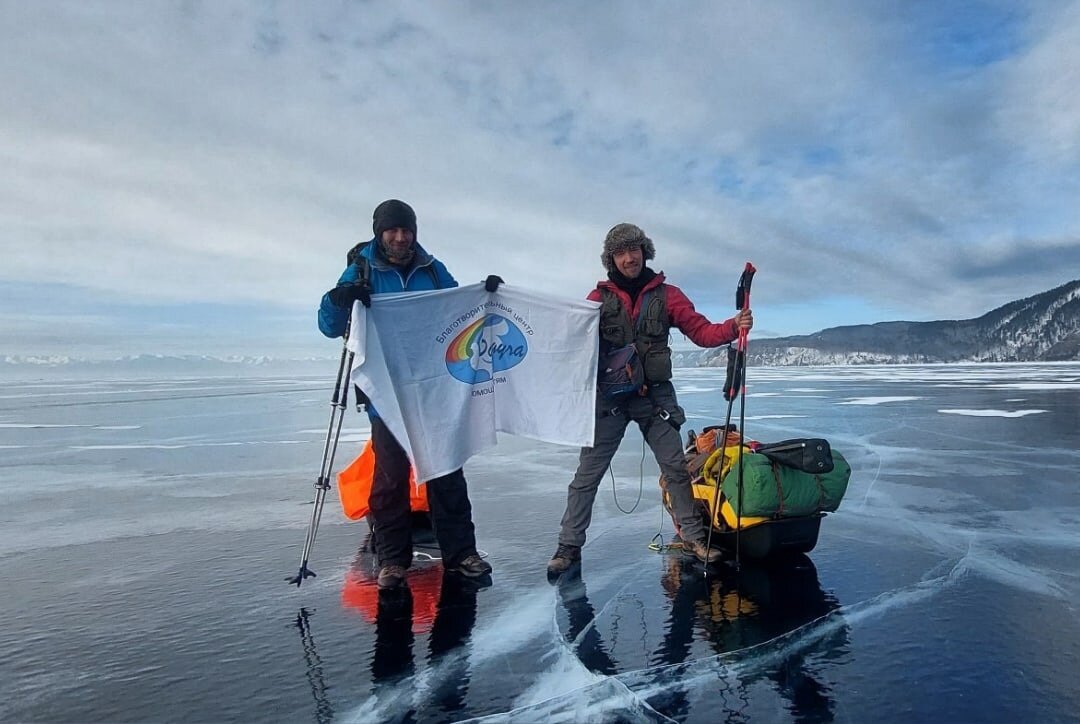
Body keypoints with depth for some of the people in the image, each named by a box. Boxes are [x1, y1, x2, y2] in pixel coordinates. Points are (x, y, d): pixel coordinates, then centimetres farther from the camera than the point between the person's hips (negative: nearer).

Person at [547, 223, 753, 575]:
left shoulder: (667, 294, 6)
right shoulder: (599, 298, 5)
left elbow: (702, 331, 2)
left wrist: (733, 326, -15)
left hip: (655, 396, 1)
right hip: (609, 397, 0)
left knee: (676, 468, 5)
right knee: (587, 474, 0)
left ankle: (692, 536, 22)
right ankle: (569, 545, 9)